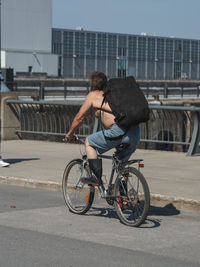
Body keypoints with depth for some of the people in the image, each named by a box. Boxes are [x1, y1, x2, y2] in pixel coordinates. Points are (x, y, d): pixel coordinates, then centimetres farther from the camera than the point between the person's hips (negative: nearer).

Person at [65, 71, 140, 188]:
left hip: (119, 130, -6)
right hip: (136, 134, 6)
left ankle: (97, 178, 5)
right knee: (121, 164, 26)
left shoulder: (93, 95, 13)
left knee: (89, 142, 14)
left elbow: (80, 117, 18)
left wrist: (70, 133, 32)